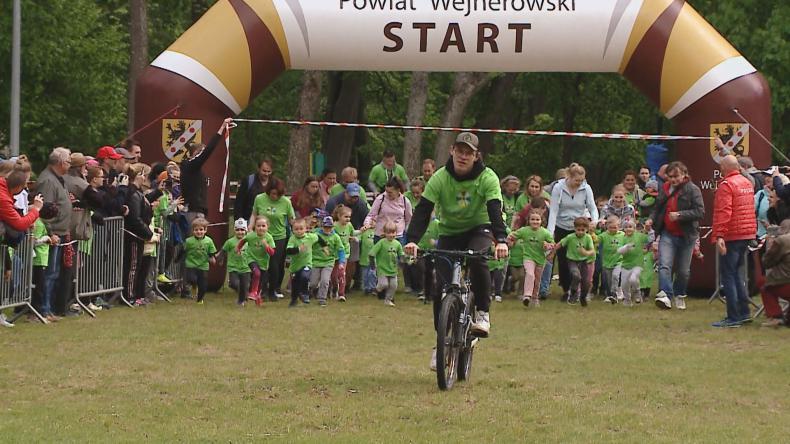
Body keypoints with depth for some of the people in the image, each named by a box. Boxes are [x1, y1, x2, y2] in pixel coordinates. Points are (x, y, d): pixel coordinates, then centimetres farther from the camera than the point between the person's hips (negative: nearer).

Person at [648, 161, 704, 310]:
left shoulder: (693, 190, -8)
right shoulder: (664, 189, 8)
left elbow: (700, 212, -16)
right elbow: (658, 209, 23)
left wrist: (680, 215, -25)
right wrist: (652, 219, 3)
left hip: (686, 235, -3)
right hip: (667, 234, 3)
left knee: (683, 270, 9)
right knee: (664, 265, -17)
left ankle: (679, 295, 29)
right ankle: (665, 295, -26)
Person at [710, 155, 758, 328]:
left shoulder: (726, 185, -14)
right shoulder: (747, 183, 13)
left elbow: (723, 212, -23)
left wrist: (719, 235, -26)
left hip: (732, 236, -8)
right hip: (748, 234, 8)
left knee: (728, 276, -3)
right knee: (736, 273, 19)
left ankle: (733, 318, -6)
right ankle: (744, 312, 18)